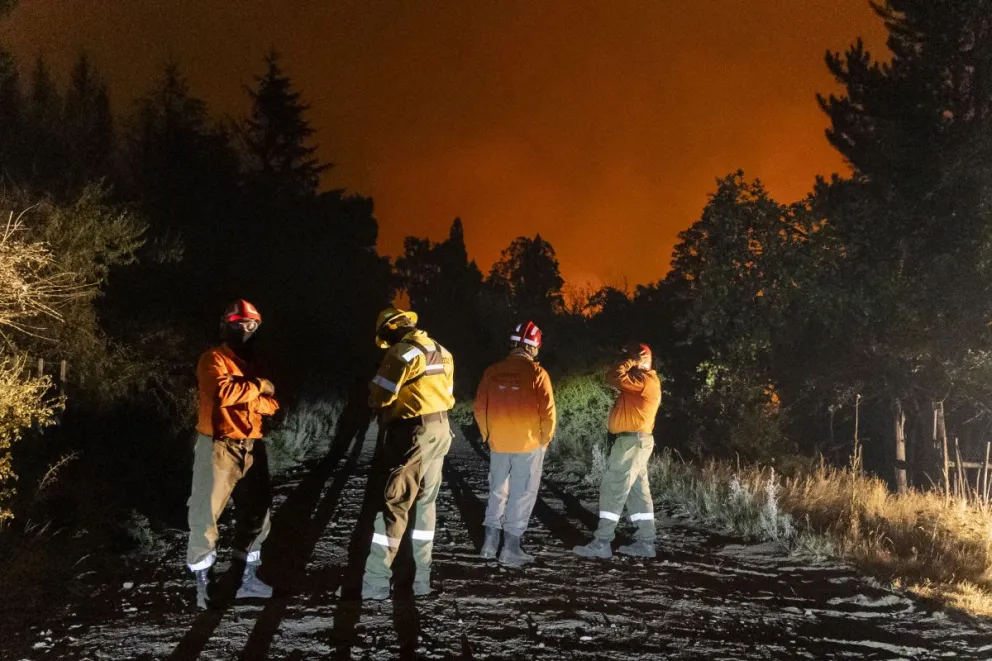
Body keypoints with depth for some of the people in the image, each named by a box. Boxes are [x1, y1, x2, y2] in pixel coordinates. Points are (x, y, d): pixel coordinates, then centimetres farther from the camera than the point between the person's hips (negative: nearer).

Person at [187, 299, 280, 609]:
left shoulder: (254, 363, 18)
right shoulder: (214, 359, -6)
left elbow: (272, 404, 10)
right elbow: (224, 392, -25)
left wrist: (251, 400, -10)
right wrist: (258, 387, -12)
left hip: (252, 447, 8)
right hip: (219, 447, -8)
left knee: (256, 510, 13)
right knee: (206, 512, -7)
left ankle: (249, 577, 24)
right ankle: (202, 581, 0)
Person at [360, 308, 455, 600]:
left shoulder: (401, 351, -12)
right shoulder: (440, 351, 14)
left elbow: (379, 396, -10)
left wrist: (384, 412, 10)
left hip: (414, 433, -8)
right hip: (441, 430, 8)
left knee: (394, 503, -8)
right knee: (425, 502, 15)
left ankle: (375, 583, -10)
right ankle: (422, 577, 17)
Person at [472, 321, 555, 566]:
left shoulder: (492, 371, -1)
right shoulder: (537, 373, -12)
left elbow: (479, 407, 3)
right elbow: (548, 412, -13)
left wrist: (488, 435, 15)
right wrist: (545, 439, 2)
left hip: (498, 444, 4)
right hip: (528, 444, -4)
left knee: (497, 491, 17)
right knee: (522, 494, 5)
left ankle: (490, 542, 19)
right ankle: (511, 547, 5)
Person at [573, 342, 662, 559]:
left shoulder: (643, 379, -14)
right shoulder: (644, 380, 18)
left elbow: (613, 377, -24)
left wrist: (631, 362, -14)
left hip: (632, 441, -11)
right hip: (635, 440, 11)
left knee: (613, 490, -10)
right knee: (638, 491, 10)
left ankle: (601, 543, -11)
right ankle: (645, 543, 12)